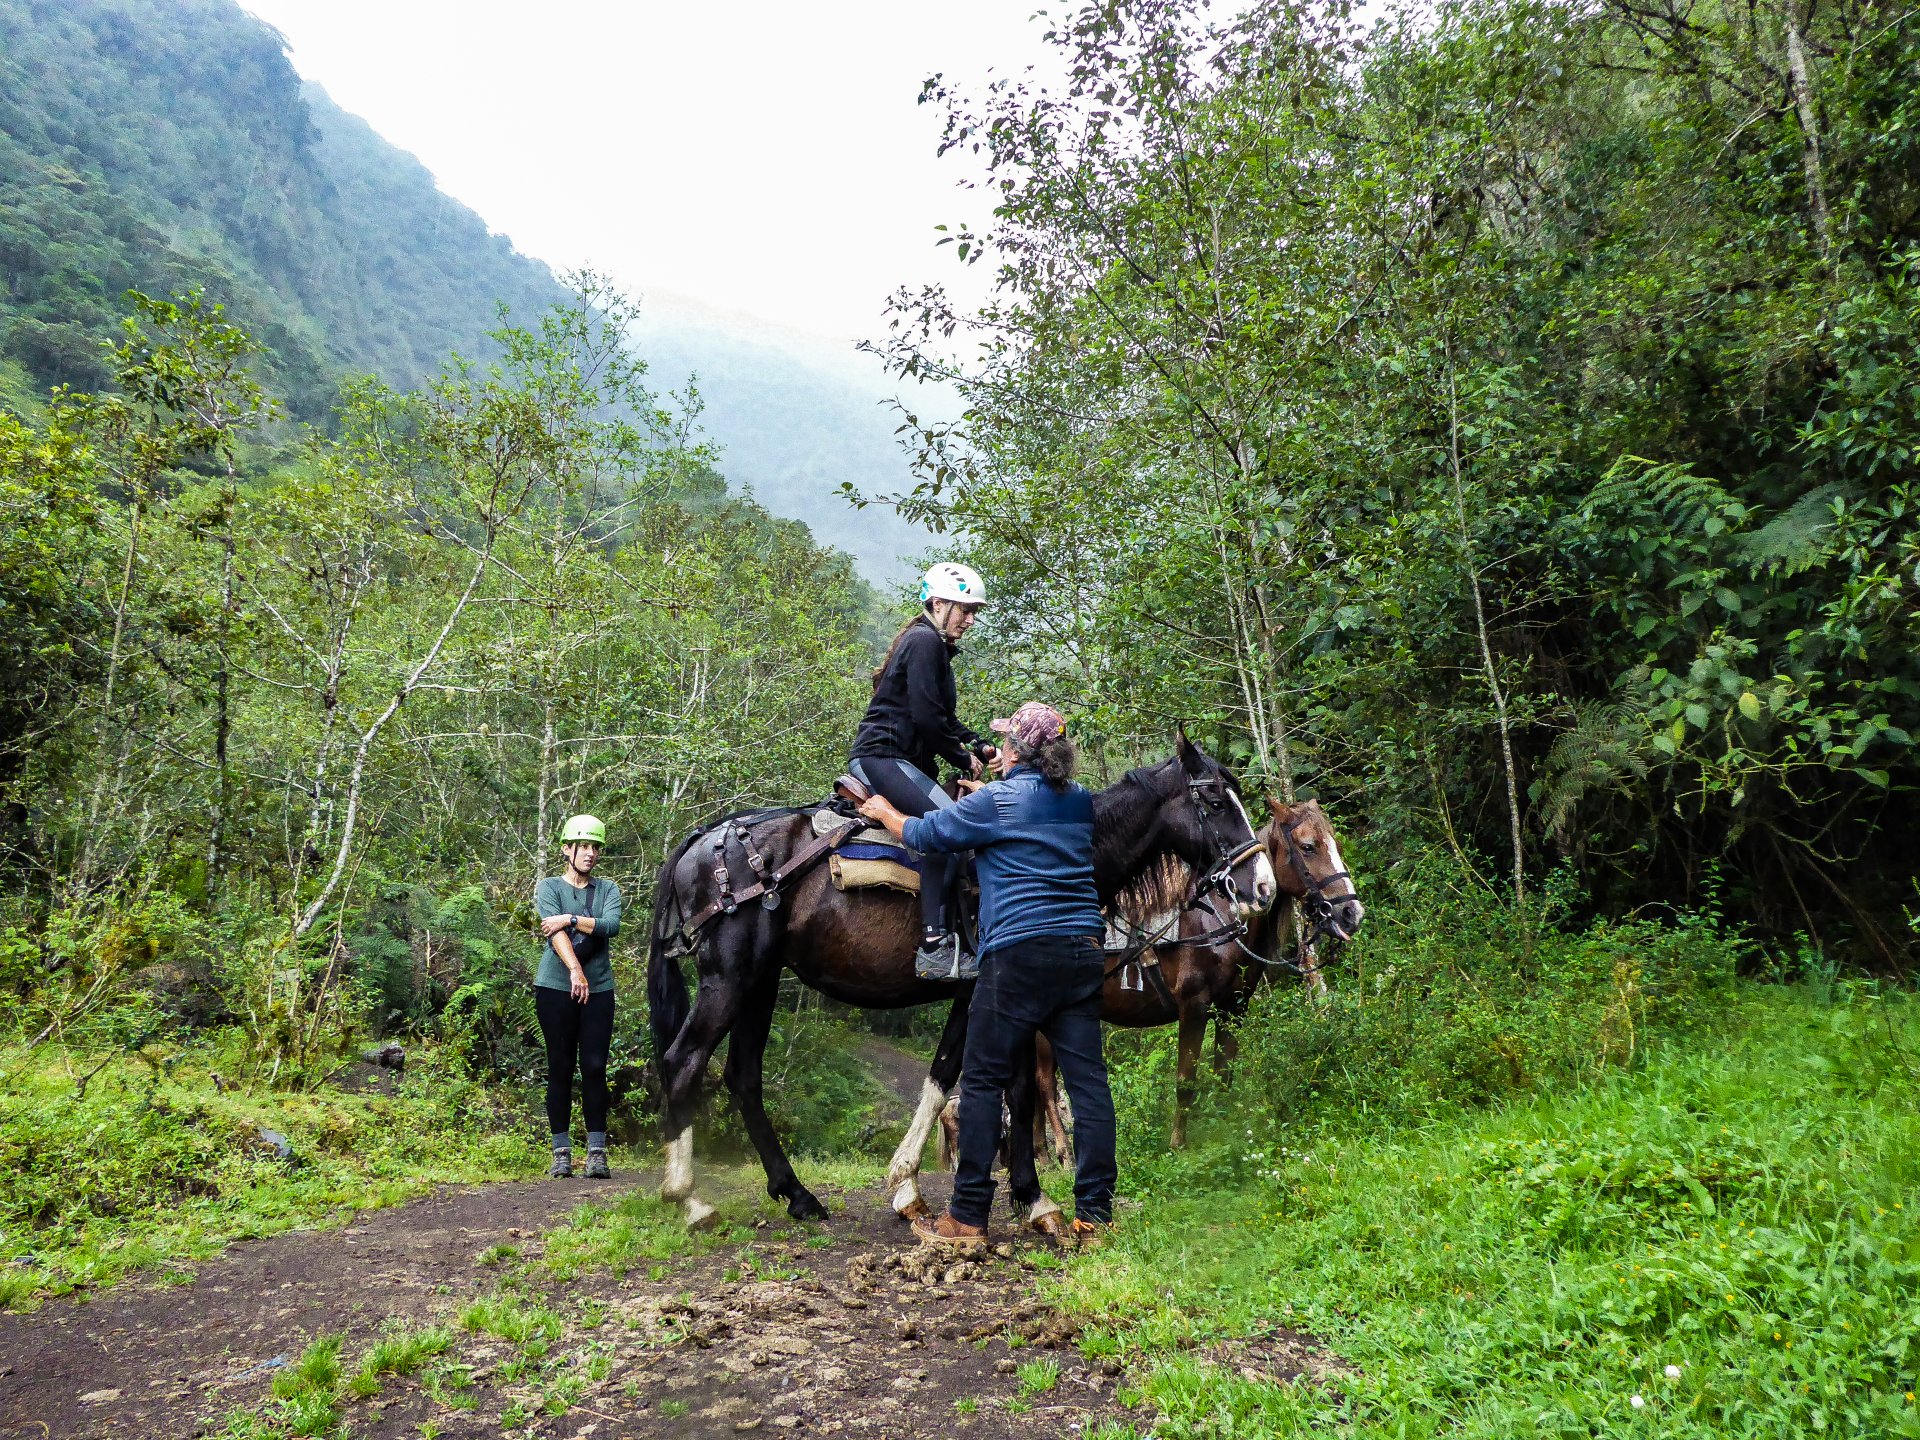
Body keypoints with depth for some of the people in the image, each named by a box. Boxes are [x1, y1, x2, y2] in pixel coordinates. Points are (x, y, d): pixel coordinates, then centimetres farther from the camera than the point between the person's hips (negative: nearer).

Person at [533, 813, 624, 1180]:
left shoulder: (608, 889, 13)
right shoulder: (549, 887, 4)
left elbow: (612, 925, -7)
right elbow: (555, 931, -13)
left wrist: (570, 919, -12)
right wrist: (575, 970, -26)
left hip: (599, 988, 2)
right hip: (555, 987, -2)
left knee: (595, 1067, -3)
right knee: (560, 1068, 1)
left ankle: (597, 1152, -1)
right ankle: (562, 1152, 6)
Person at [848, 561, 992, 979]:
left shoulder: (934, 646, 23)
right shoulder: (924, 642, -10)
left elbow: (945, 719, 26)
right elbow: (927, 719, -18)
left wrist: (979, 747, 10)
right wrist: (964, 760, -6)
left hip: (903, 760, 11)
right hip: (882, 757, -11)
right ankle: (936, 945, -31)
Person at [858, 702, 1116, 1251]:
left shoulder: (996, 801, -4)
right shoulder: (1083, 802, 13)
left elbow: (926, 834, 6)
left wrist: (884, 812, 24)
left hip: (1019, 953, -6)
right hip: (1084, 951, 6)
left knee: (982, 1080, 3)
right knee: (1088, 1080, 6)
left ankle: (967, 1220, 7)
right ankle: (1095, 1214, 7)